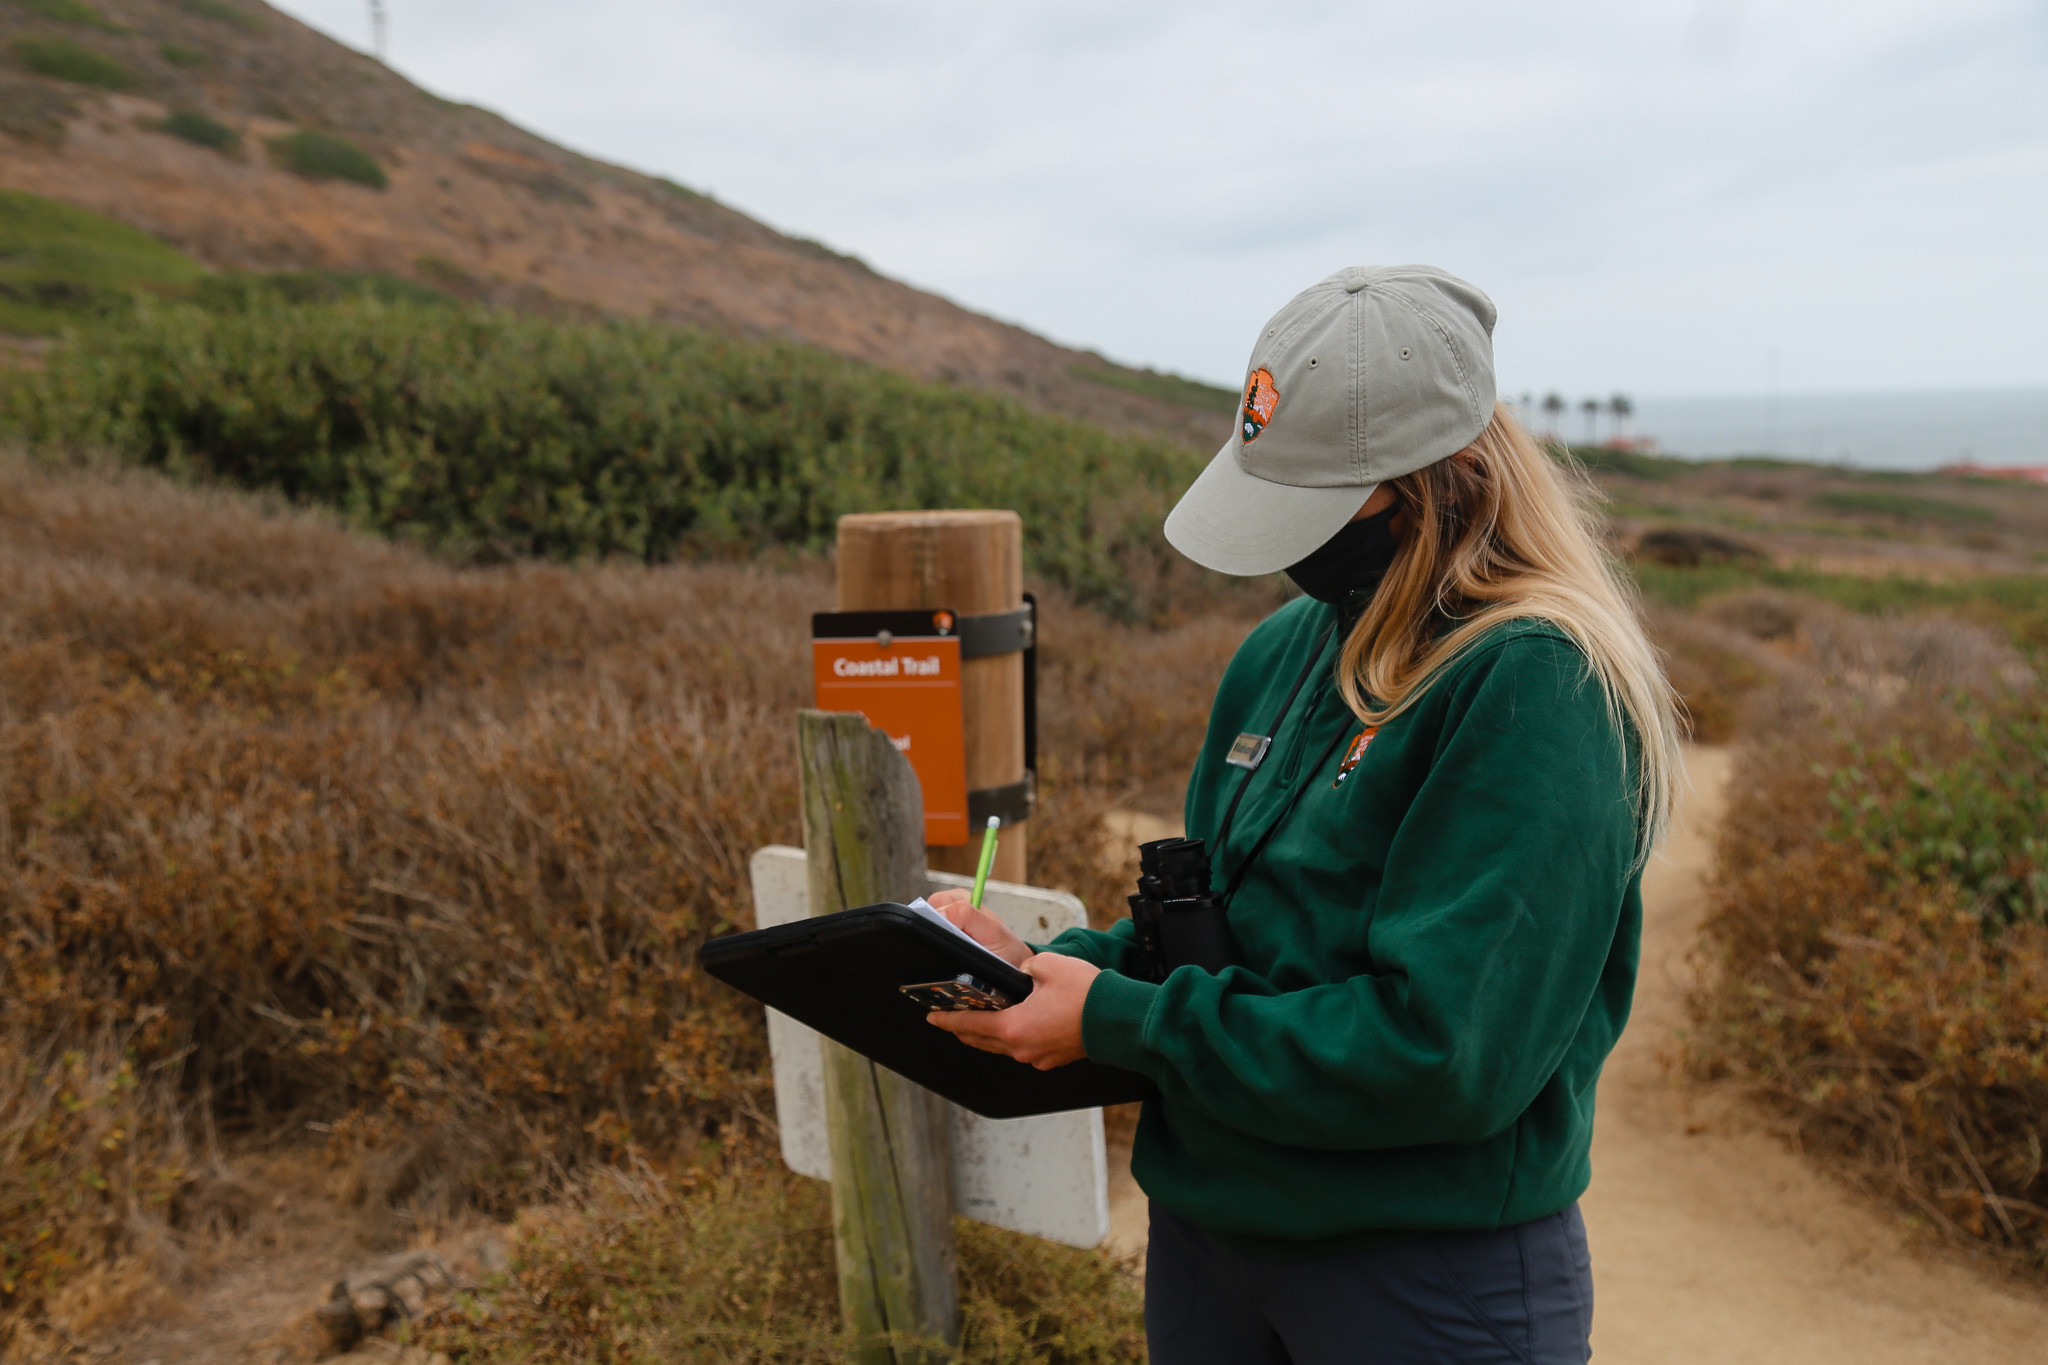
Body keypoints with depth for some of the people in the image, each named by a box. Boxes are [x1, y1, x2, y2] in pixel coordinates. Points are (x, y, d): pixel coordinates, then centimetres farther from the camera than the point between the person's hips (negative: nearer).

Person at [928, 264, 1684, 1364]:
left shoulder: (1537, 685, -20)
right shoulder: (1284, 651, 3)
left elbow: (1442, 1050, -25)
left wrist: (1118, 1021, -22)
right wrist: (1046, 966, -6)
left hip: (1435, 1274, -6)